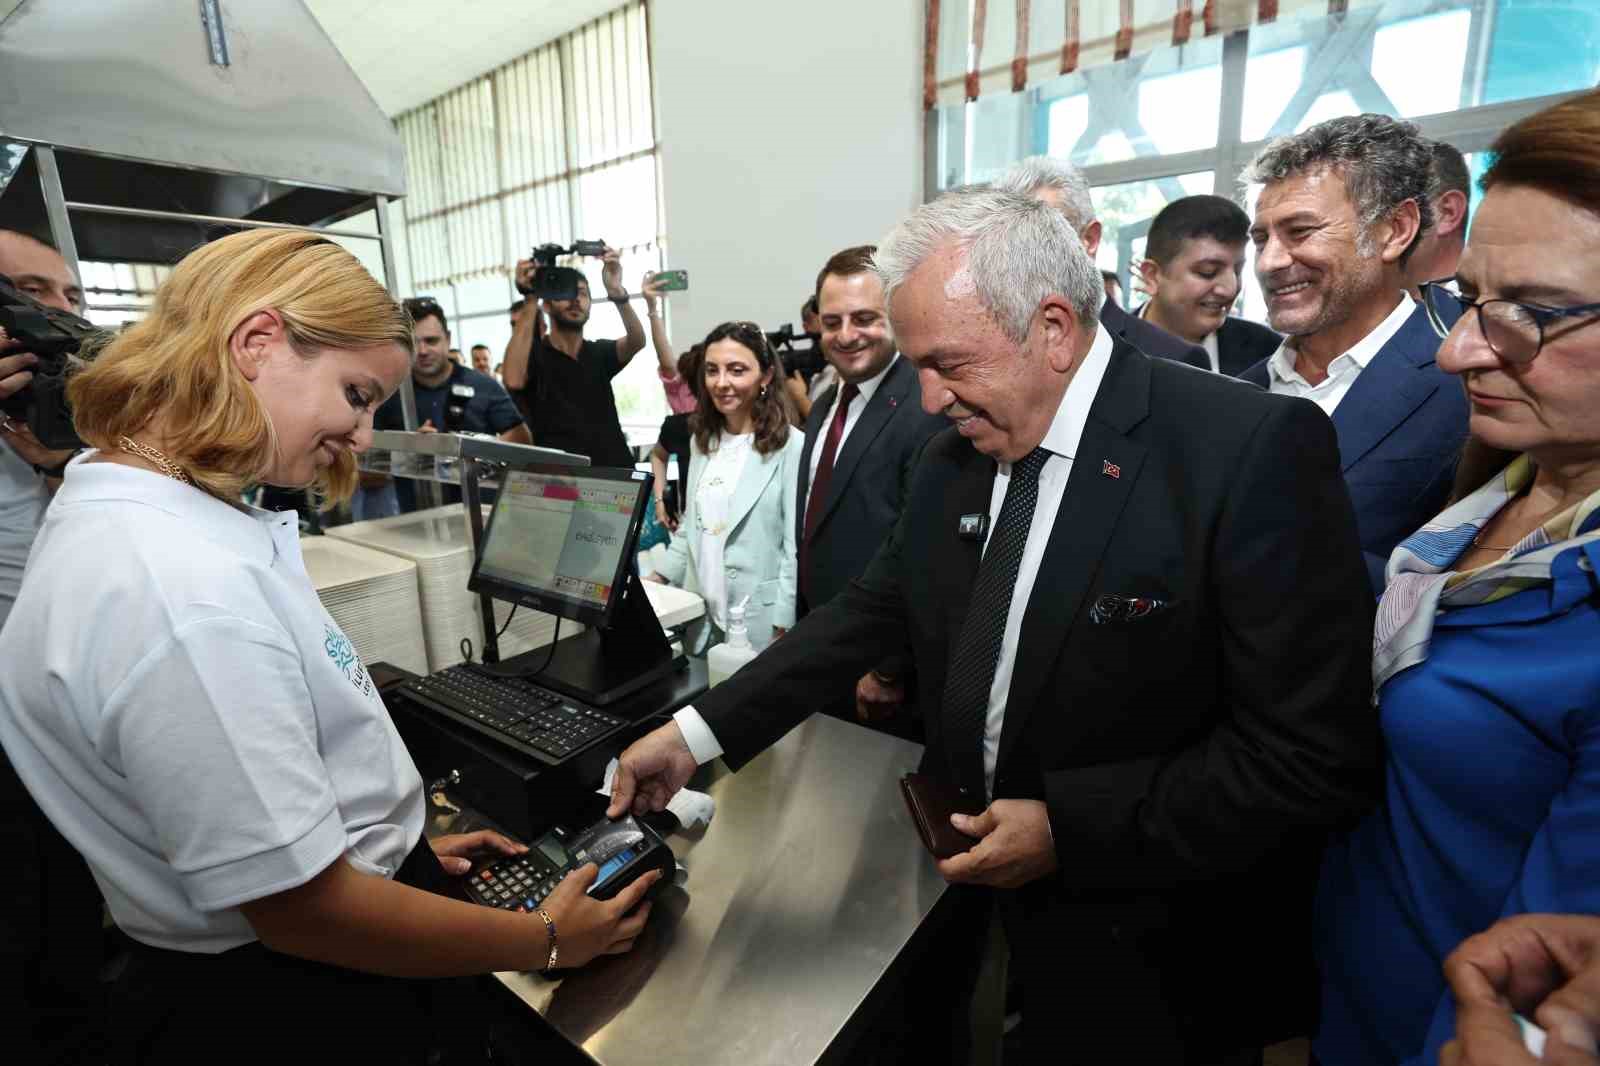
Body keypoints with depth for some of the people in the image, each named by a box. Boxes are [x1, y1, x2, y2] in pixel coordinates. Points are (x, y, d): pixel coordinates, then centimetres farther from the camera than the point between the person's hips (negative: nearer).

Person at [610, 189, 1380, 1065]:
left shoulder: (1251, 448, -22)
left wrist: (1069, 829, -22)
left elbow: (1318, 755, -21)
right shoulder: (952, 458, -2)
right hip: (977, 888, 5)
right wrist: (697, 732, -3)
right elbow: (873, 609, 2)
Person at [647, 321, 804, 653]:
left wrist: (782, 628, -14)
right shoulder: (702, 441, 8)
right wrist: (658, 578, 8)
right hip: (701, 615, 6)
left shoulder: (791, 446, -13)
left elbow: (795, 546, -13)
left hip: (759, 619, -5)